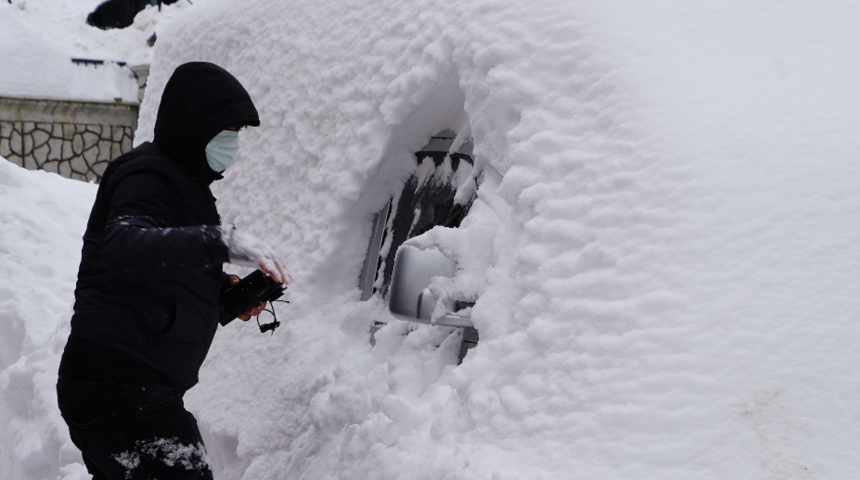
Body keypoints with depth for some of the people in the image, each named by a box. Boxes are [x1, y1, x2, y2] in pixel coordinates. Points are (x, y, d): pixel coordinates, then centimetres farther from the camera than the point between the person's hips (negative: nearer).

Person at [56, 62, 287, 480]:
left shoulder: (180, 180, 20)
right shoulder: (147, 177, -12)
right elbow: (124, 246, -34)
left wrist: (225, 289, 11)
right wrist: (222, 241, -43)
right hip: (120, 386, -11)